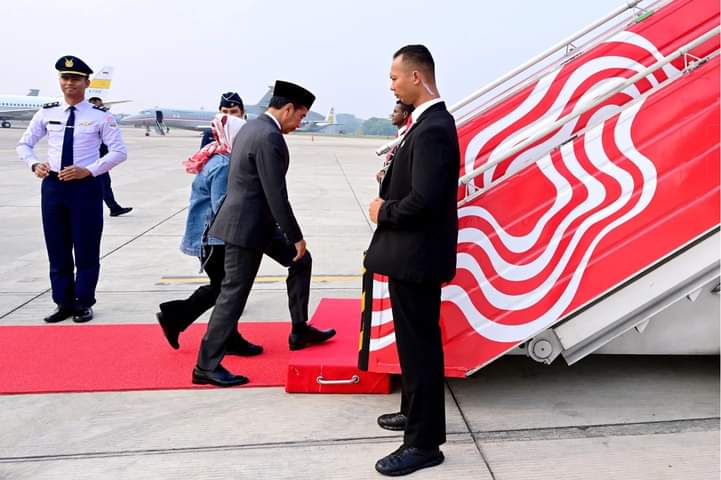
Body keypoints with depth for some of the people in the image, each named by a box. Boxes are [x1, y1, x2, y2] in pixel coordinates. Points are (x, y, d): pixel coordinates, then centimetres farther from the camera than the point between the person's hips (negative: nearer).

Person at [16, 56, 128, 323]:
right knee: (57, 250, 10)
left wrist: (89, 170, -16)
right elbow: (24, 144, 16)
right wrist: (34, 165, -4)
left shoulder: (100, 117, -4)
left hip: (86, 187, -4)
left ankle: (83, 304, 17)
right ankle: (63, 303, 23)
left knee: (86, 250, 3)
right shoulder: (46, 113, 7)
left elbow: (119, 151, -6)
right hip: (53, 186, 4)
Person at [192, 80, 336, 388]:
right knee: (234, 294, -3)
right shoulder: (270, 137, -21)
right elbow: (276, 195, -23)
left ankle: (299, 331, 27)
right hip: (247, 226, -10)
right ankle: (207, 366, 8)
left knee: (300, 261, 17)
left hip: (253, 221, 10)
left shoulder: (252, 127, 10)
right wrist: (297, 237, -14)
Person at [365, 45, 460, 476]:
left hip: (416, 256, -10)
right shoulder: (429, 122, 11)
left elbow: (423, 200, -27)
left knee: (420, 345, -1)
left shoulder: (433, 128, -21)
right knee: (413, 340, 22)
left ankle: (424, 442, 12)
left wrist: (383, 211, -12)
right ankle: (416, 411, 39)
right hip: (411, 253, 10)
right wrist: (391, 180, 1)